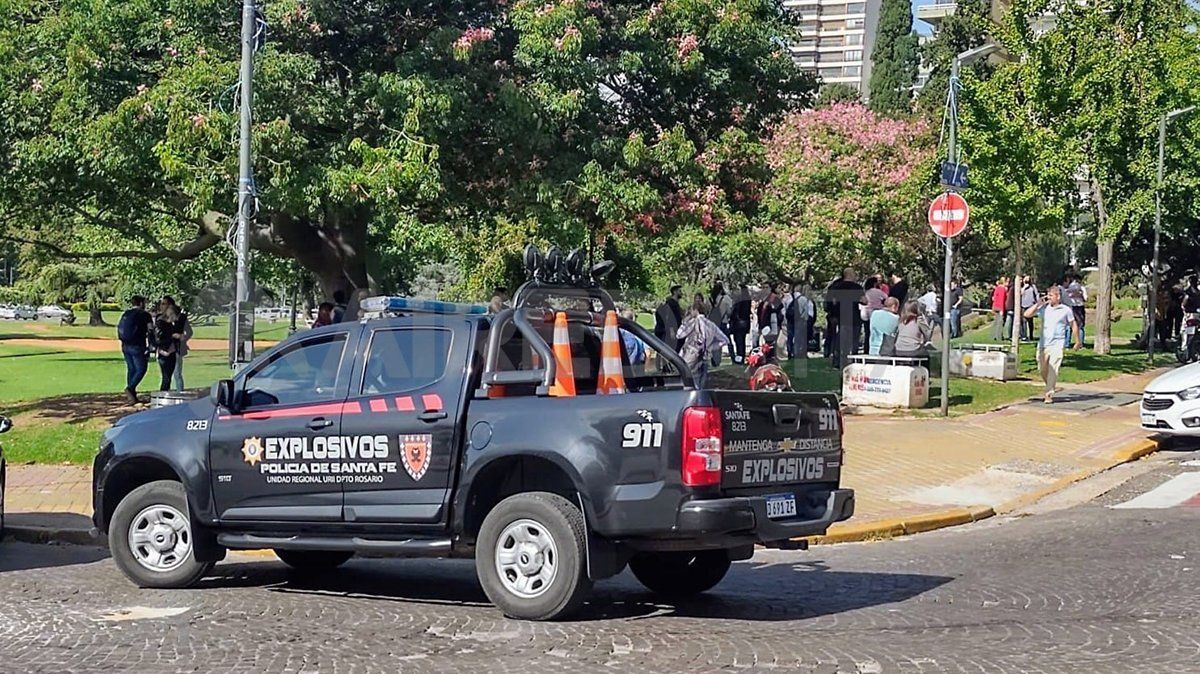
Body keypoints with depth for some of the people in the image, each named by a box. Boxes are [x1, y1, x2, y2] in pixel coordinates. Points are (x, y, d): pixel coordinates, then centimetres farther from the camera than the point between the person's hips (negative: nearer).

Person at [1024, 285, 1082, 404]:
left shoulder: (1066, 310, 2)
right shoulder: (1044, 308, 7)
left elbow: (1074, 325, 10)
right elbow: (1027, 314, 2)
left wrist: (1078, 342, 12)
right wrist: (1039, 304, -3)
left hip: (1057, 345, -4)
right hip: (1043, 344, 4)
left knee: (1053, 370, -11)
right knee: (1042, 370, 9)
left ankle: (1049, 395, -9)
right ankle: (1050, 388, 32)